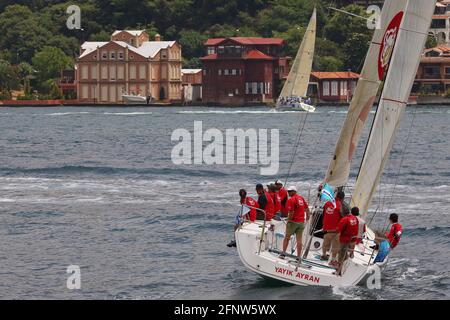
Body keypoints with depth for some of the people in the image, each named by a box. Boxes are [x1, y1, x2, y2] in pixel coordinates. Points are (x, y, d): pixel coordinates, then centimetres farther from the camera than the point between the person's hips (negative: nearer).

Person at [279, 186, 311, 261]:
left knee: (287, 237, 10)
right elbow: (307, 209, 16)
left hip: (293, 221, -6)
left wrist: (289, 220, -9)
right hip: (301, 221, 6)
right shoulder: (302, 198, 9)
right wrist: (307, 217, 26)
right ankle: (299, 256, 3)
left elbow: (291, 213, -20)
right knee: (299, 239, 4)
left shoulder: (291, 200, -14)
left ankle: (283, 253, 12)